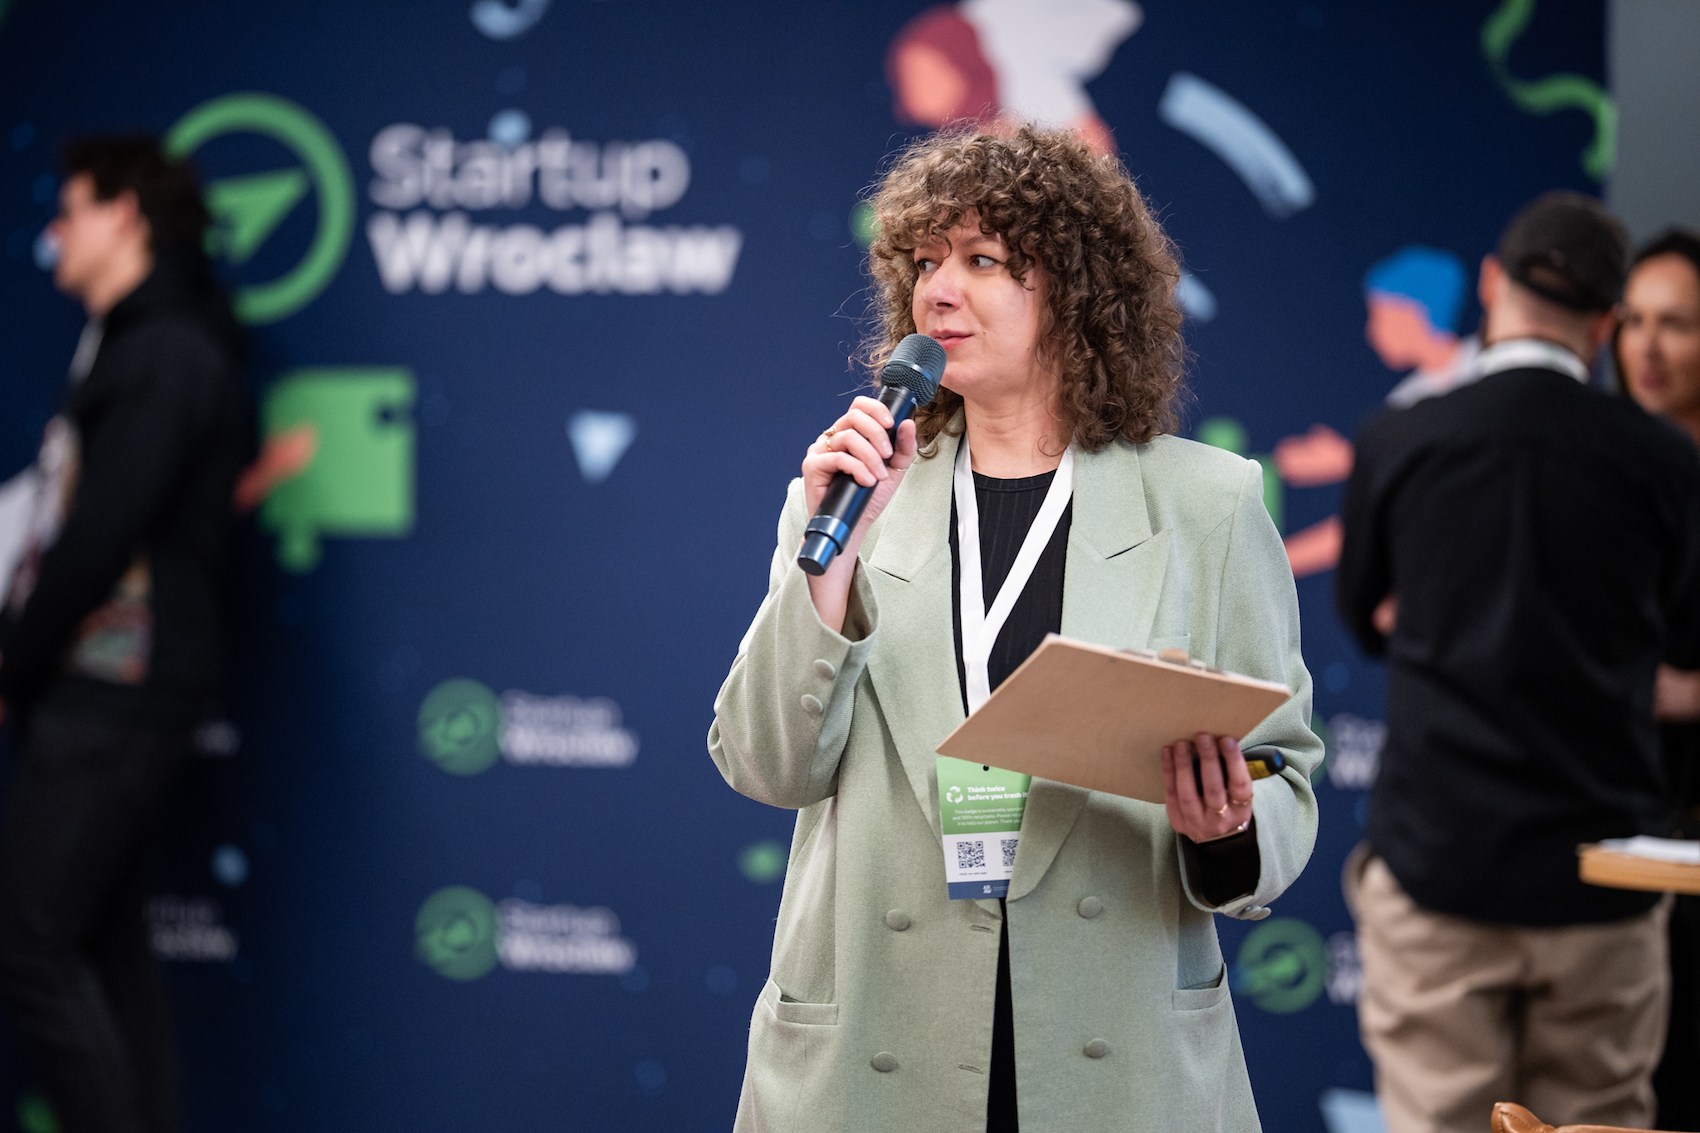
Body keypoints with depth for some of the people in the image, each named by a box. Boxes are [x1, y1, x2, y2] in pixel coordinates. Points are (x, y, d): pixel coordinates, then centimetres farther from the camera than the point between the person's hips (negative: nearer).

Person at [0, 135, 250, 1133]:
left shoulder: (163, 353, -13)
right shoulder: (139, 345, 18)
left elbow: (101, 536, -19)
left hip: (112, 701, -10)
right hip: (105, 698, 10)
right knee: (106, 947, 11)